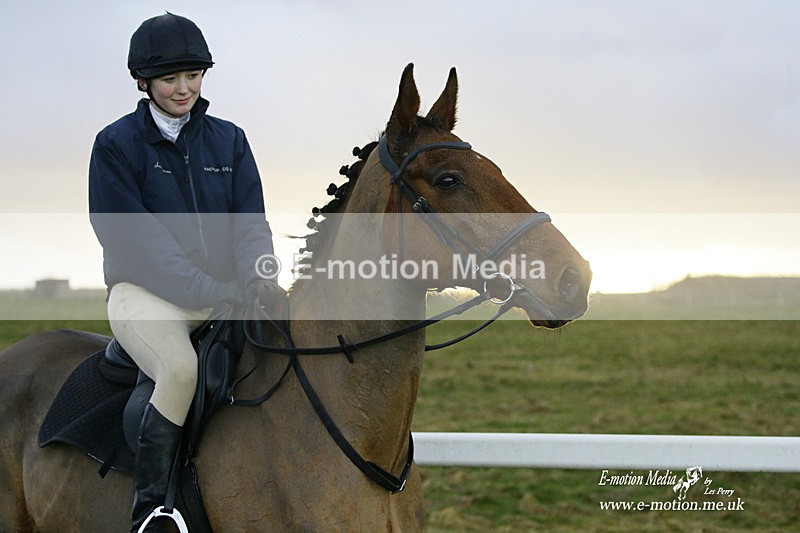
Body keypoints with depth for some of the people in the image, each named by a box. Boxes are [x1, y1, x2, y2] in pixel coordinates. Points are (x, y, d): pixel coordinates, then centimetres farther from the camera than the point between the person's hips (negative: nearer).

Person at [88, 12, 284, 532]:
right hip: (145, 291, -5)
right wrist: (209, 289, -20)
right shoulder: (116, 144, -1)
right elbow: (130, 236, -10)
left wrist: (255, 279, -16)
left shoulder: (228, 139, 13)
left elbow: (250, 222, 7)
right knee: (181, 367, -34)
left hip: (224, 291, 5)